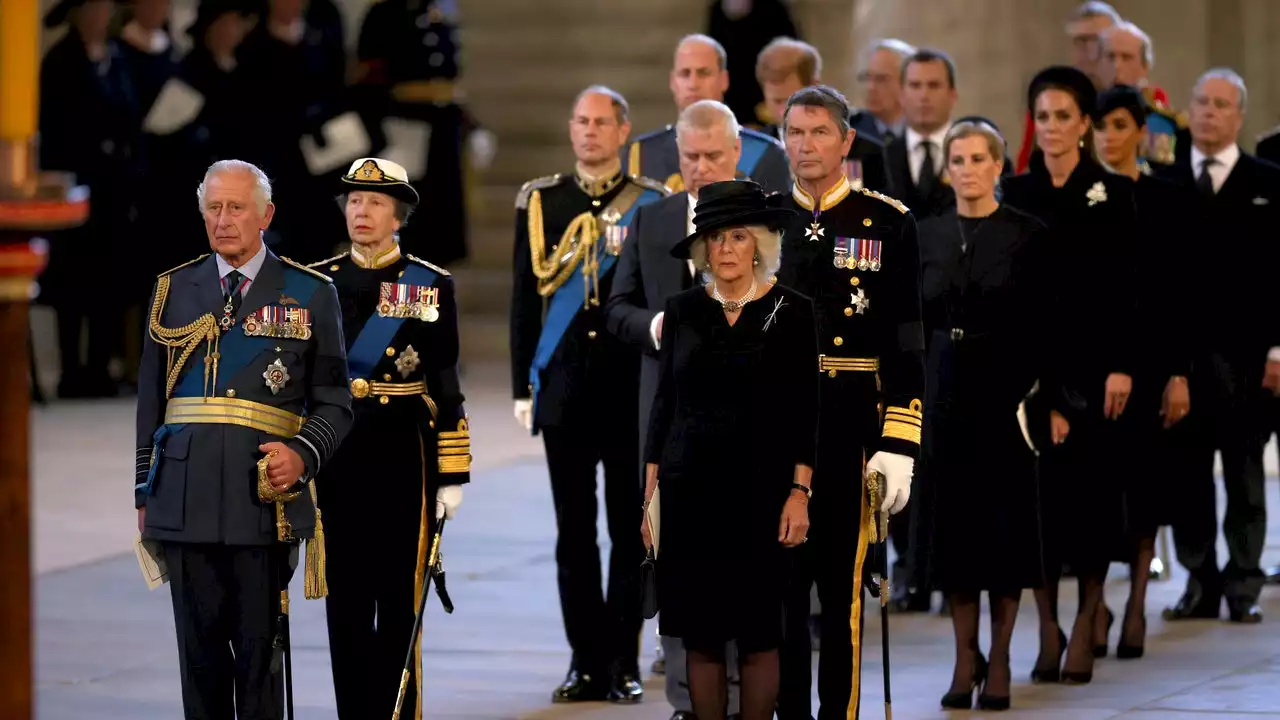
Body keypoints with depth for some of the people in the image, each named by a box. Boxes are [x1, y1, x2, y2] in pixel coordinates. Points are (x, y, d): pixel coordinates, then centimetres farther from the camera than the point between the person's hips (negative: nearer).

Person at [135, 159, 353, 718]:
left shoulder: (310, 294, 6)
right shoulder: (174, 290, 12)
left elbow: (334, 403, 6)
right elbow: (151, 399, 15)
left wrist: (302, 453, -12)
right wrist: (144, 493, 12)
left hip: (265, 500, -2)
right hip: (185, 502, 2)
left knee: (259, 650, 0)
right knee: (200, 651, 5)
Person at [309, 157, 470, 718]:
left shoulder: (431, 287, 1)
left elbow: (446, 388, 0)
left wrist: (452, 477, -4)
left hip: (403, 460, -2)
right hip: (335, 460, 2)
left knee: (398, 599, -1)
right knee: (346, 601, 4)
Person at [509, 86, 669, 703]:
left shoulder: (652, 204, 2)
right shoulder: (540, 201, 7)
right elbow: (526, 298, 8)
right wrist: (523, 386, 3)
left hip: (632, 388, -2)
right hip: (565, 387, 2)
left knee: (629, 529, 1)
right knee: (574, 531, 4)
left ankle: (624, 663, 7)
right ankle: (586, 660, 10)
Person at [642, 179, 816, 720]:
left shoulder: (791, 311, -1)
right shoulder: (683, 310, 7)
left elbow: (806, 411, -2)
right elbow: (664, 404, 9)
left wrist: (800, 492, -9)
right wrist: (650, 491, 5)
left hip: (760, 490, -2)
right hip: (690, 490, 2)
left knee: (759, 636, 0)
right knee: (700, 637, 3)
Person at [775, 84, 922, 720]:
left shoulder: (887, 224, -1)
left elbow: (907, 343, -3)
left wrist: (899, 445, -10)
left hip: (851, 430, -3)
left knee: (843, 584, 1)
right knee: (778, 579, 6)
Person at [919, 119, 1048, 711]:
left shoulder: (1027, 234, -3)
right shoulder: (927, 235, 7)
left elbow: (1043, 324, -5)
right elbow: (916, 325, 9)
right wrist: (911, 396, 1)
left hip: (1007, 388, -3)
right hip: (946, 389, 3)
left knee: (1007, 518, 0)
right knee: (954, 517, 4)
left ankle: (999, 660, 8)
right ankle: (965, 658, 11)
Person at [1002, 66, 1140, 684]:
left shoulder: (1113, 193, 3)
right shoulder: (1015, 194, 7)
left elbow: (1126, 285, -1)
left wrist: (1121, 367, -11)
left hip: (1093, 365, -1)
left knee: (1089, 490, -3)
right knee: (1038, 490, -3)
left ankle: (1084, 632, 3)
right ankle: (1047, 630, 3)